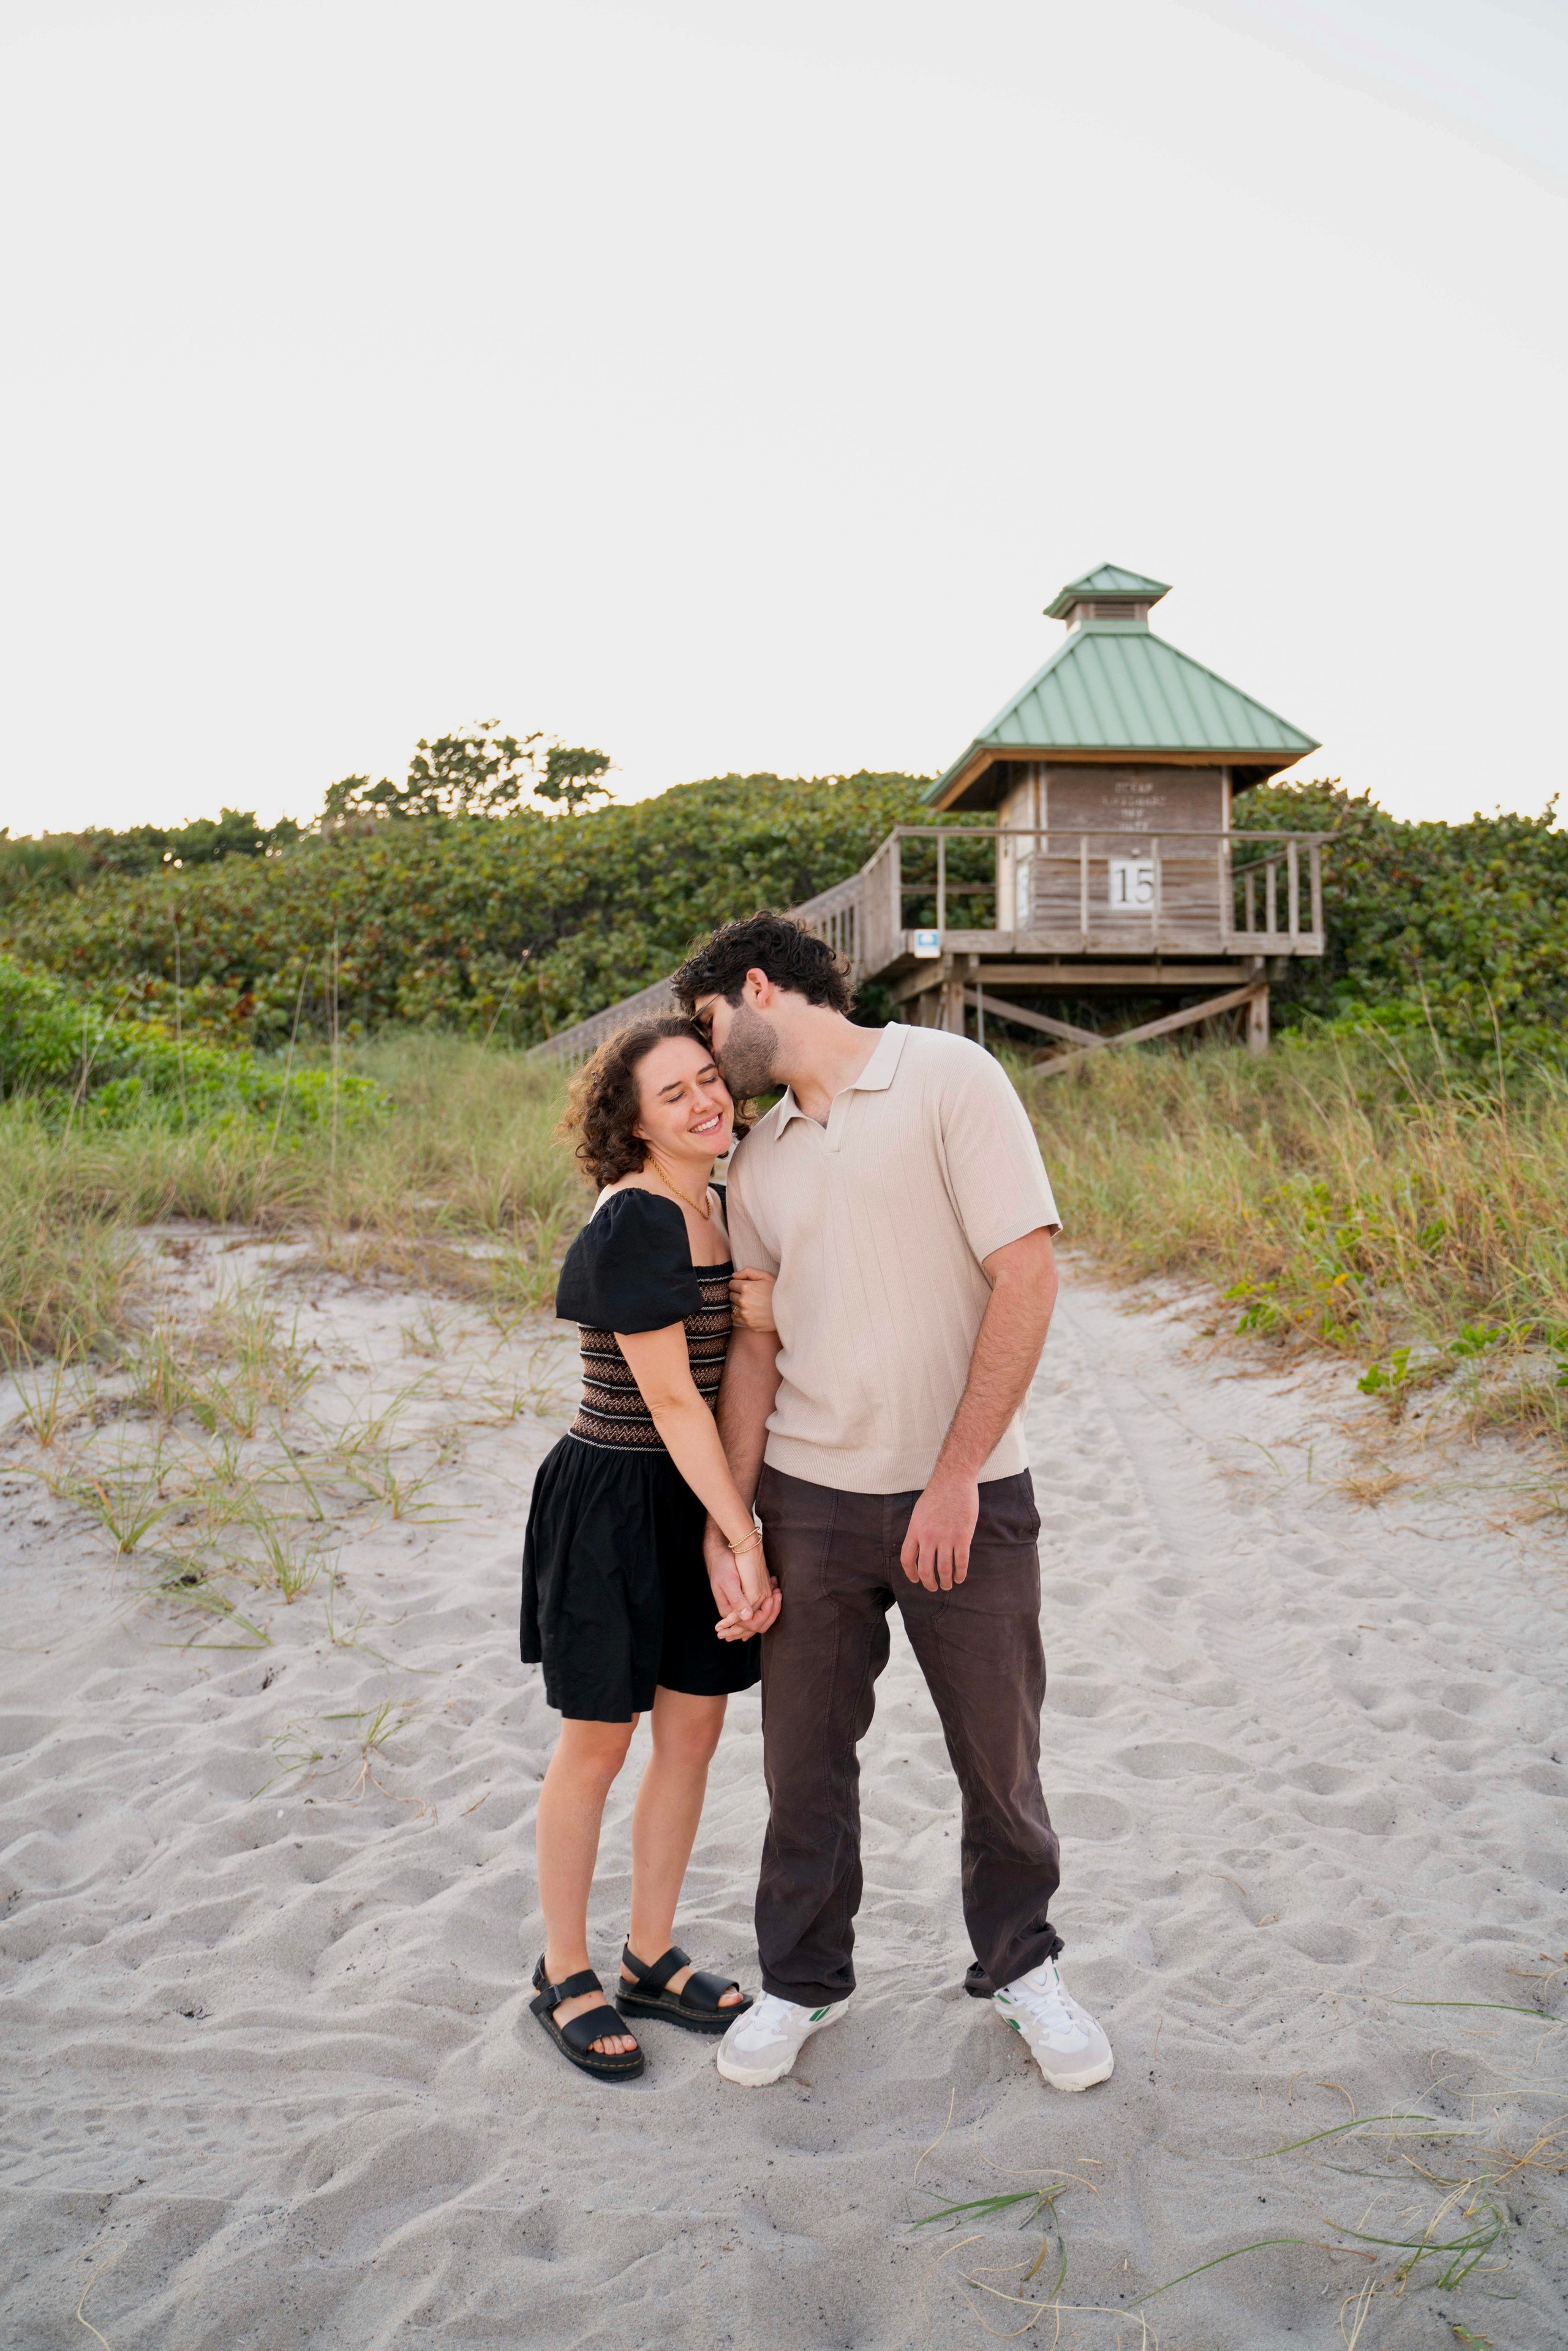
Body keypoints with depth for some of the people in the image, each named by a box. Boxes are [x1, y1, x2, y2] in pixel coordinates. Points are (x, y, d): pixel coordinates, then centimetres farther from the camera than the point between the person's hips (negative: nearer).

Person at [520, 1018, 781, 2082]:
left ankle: (652, 1962, 32)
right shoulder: (634, 1223, -20)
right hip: (616, 1500, -7)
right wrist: (748, 1541, -18)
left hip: (704, 1496, 8)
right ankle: (565, 1975, 28)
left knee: (695, 1730, 14)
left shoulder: (725, 1209, 5)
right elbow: (670, 1398, -20)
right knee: (599, 1743, 8)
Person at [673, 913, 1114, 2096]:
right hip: (809, 1498, 4)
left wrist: (955, 1477, -17)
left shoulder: (950, 1076, -9)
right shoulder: (760, 1160, 9)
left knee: (1001, 1753, 11)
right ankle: (804, 1978, 34)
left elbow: (1027, 1276, -15)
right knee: (805, 1753, 12)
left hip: (967, 1496, -4)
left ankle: (1022, 1966, 36)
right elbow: (754, 1343, 8)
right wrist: (726, 1526, -1)